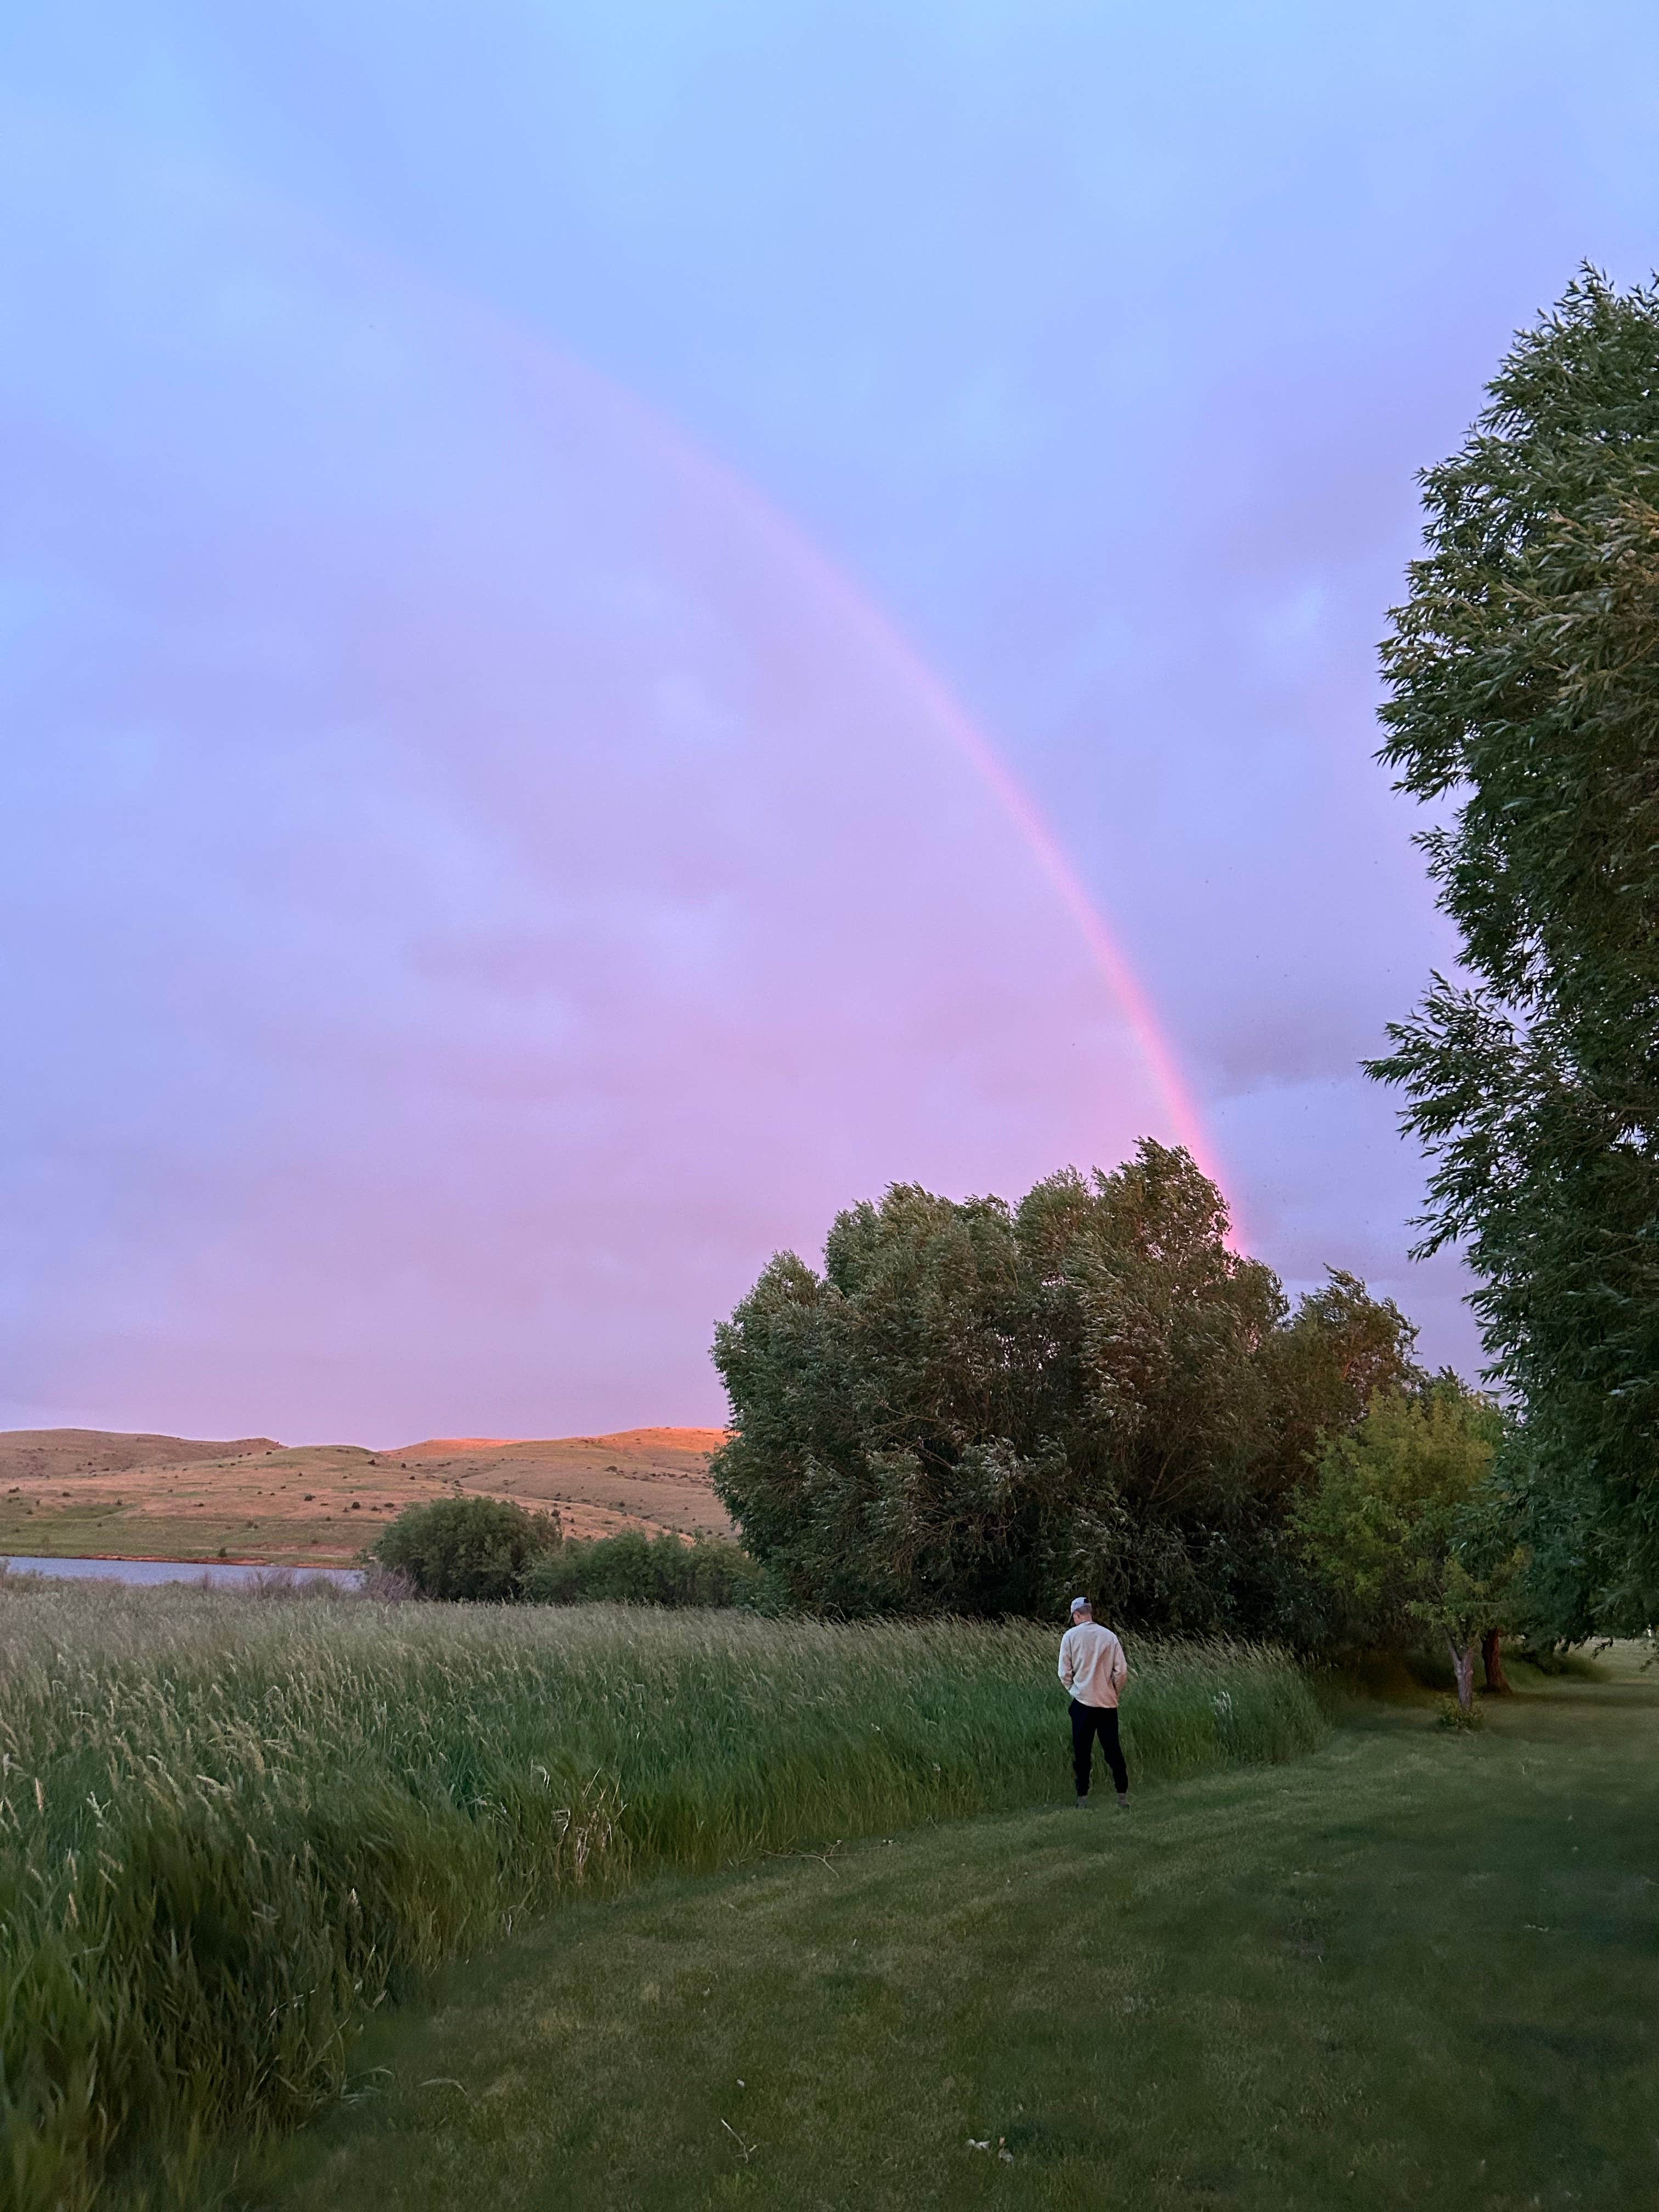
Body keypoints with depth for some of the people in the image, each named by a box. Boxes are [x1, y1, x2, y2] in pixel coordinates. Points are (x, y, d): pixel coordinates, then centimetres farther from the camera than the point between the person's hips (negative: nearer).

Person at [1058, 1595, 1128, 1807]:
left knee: (1082, 1752, 5)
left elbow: (1064, 1673, -3)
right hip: (1108, 1702, 2)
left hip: (1082, 1701, -2)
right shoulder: (1109, 1636, 0)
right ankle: (1123, 1795, 13)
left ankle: (1083, 1798, 6)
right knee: (1113, 1749, 11)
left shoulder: (1071, 1636, -4)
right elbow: (1121, 1671, -1)